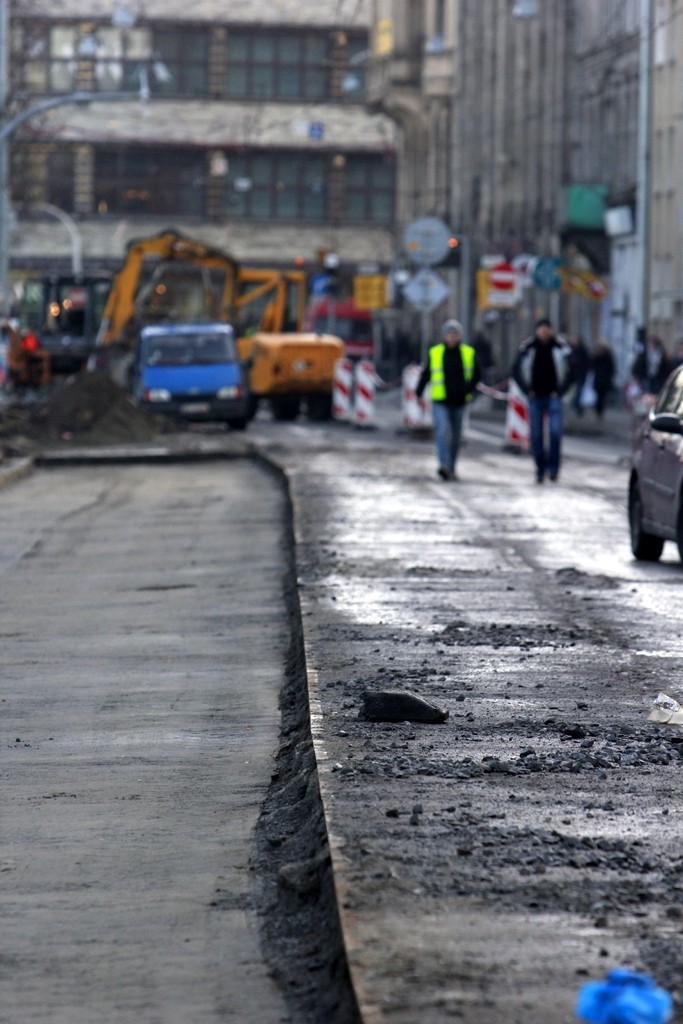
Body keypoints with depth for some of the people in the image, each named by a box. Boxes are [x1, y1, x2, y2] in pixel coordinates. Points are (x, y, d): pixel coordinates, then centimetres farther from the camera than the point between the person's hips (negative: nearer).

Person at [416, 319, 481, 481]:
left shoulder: (469, 353, 3)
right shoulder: (435, 352, 1)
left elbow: (477, 375, 10)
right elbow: (425, 374, 9)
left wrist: (468, 389, -6)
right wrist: (419, 393, 4)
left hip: (458, 401, 2)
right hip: (440, 402, -2)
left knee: (455, 436, 9)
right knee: (442, 431, -19)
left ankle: (451, 469, 21)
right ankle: (444, 466, -29)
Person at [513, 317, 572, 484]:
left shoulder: (560, 347, -2)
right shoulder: (528, 348, 0)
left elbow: (570, 371, 6)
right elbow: (516, 371, 9)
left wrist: (560, 391, -2)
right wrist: (527, 390, 1)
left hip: (553, 397, -1)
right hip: (535, 398, 1)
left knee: (555, 431, -15)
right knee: (536, 435, 1)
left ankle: (553, 467, -7)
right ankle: (540, 470, 10)